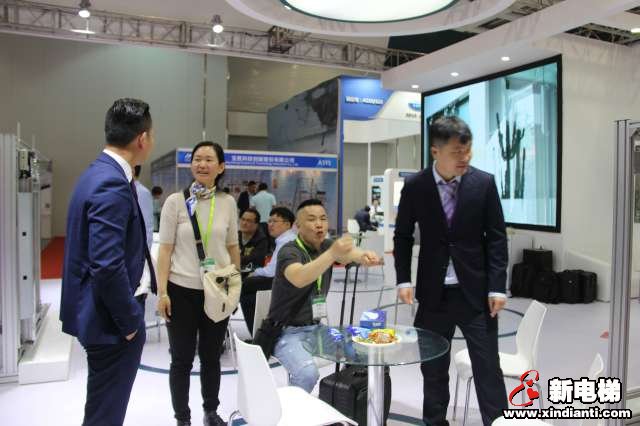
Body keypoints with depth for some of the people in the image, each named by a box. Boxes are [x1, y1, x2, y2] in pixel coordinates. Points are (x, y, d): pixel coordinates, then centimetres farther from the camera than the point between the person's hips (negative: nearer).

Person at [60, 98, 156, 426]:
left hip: (107, 313, 10)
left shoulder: (100, 173, 8)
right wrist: (130, 320, -17)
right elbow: (107, 266, -29)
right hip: (112, 319, -10)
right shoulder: (112, 185, -24)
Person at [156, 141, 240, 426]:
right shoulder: (175, 201, -6)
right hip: (182, 290, -2)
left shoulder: (228, 202, 1)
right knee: (182, 359, 8)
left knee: (211, 357, 16)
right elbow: (165, 249, -5)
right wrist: (162, 292, -10)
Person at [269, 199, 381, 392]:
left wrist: (364, 256, -41)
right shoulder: (289, 251, -17)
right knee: (307, 373, -29)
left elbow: (349, 255, -17)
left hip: (315, 327, 7)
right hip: (287, 331, -6)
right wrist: (332, 254, -53)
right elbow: (298, 279, -39)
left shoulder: (327, 246, 3)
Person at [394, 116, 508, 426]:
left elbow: (496, 238, -2)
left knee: (487, 366, 5)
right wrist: (404, 280, -5)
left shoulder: (484, 183, -5)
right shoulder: (414, 187, -5)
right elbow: (403, 236, 4)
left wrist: (497, 287, -7)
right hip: (434, 292, 1)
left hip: (475, 290, -1)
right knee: (432, 366, 13)